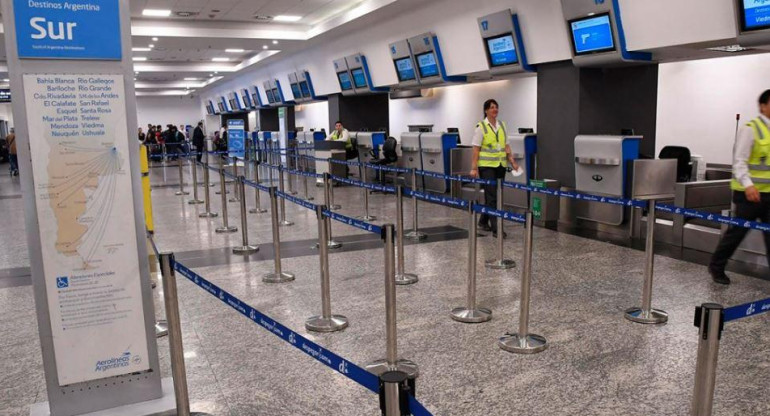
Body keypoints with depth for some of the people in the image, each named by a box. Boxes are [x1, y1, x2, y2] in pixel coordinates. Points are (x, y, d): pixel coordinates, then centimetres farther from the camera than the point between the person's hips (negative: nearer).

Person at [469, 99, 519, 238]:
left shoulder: (502, 125, 10)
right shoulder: (481, 127, -7)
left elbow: (506, 146, 14)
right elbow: (476, 149, -9)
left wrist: (512, 161, 5)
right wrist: (474, 168, -14)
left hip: (501, 165, 6)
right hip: (487, 165, -6)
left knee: (492, 195, 12)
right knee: (492, 196, -8)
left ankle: (483, 221, 29)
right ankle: (495, 228, -6)